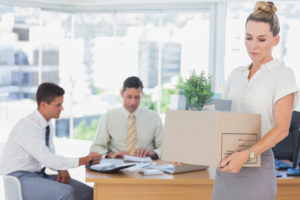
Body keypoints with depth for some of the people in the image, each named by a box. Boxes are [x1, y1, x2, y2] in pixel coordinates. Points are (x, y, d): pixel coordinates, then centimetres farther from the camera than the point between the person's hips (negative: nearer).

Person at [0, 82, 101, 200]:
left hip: (38, 175, 9)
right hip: (19, 179, -9)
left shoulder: (47, 126, 6)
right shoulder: (28, 127, -21)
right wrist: (83, 161, -29)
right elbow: (46, 159, -28)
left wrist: (62, 169, -7)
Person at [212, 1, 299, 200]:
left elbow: (282, 129, -14)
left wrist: (246, 155, -27)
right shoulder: (236, 75, 13)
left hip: (256, 170, -5)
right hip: (225, 169, 6)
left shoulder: (283, 75, -5)